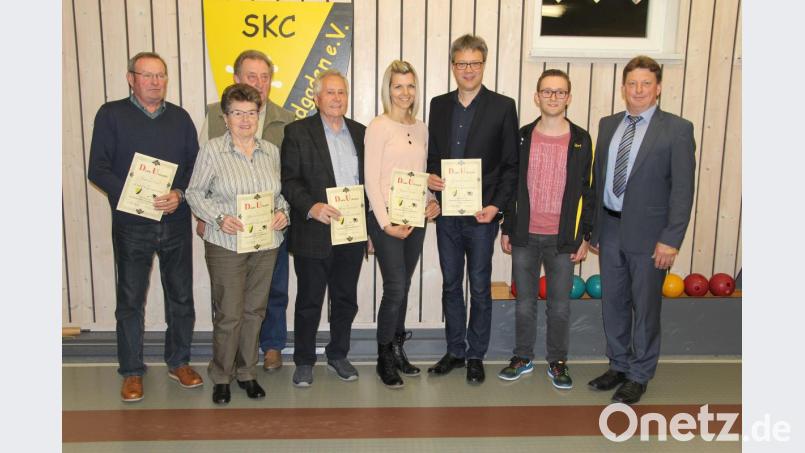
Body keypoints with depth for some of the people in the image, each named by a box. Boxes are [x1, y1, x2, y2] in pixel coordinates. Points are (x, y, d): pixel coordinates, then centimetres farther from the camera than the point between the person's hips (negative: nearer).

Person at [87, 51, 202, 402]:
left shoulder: (180, 117, 10)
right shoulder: (111, 114, 2)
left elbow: (196, 166, 7)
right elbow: (98, 169, -5)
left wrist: (179, 194, -12)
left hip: (176, 222, 3)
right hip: (131, 224, -2)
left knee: (181, 295, 9)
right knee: (130, 300, 5)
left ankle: (179, 362, 25)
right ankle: (131, 372, 19)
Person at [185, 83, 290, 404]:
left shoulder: (271, 151, 9)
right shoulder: (212, 150, -4)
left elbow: (281, 192, 16)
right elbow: (195, 193, -2)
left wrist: (282, 212, -4)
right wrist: (219, 218, -16)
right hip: (226, 245, -4)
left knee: (255, 311, 12)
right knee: (229, 314, 0)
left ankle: (246, 372, 27)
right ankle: (221, 377, 20)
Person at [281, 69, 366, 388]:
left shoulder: (360, 132, 11)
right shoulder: (297, 132, -2)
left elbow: (367, 180, 13)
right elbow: (288, 181, -8)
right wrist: (311, 207, -25)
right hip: (314, 234, -4)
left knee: (346, 300, 14)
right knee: (309, 302, 7)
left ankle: (338, 355, 32)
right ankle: (304, 362, 23)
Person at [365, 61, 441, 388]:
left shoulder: (421, 128, 12)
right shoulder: (379, 127, -6)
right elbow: (371, 179, -10)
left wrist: (433, 201, -1)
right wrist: (386, 223, -14)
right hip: (386, 219, -5)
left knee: (403, 288, 12)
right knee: (395, 289, -6)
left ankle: (397, 351, 26)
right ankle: (385, 358, 12)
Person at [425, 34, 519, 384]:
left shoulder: (502, 107, -3)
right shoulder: (439, 105, 9)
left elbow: (511, 164, -4)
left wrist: (497, 205, -14)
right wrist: (430, 177, -7)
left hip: (482, 213, -4)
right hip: (446, 212, 4)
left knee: (480, 287, 7)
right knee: (450, 285, 14)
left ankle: (476, 355, 23)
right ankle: (454, 351, 28)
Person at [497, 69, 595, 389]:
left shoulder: (581, 140, -1)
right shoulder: (522, 137, 2)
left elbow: (588, 191, 2)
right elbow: (509, 185, 7)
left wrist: (585, 237, -1)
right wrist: (506, 230, 5)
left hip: (563, 239, -1)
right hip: (525, 236, 1)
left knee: (560, 305, 9)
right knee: (524, 302, 11)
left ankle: (557, 362, 26)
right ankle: (523, 358, 27)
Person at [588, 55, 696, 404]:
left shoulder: (677, 129, -7)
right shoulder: (608, 125, 8)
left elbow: (683, 189, -10)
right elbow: (598, 179, 10)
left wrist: (671, 240, -15)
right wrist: (594, 228, 8)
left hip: (648, 234, -5)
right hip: (610, 229, 5)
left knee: (645, 307, 7)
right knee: (612, 302, 15)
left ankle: (639, 376, 24)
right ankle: (618, 366, 33)